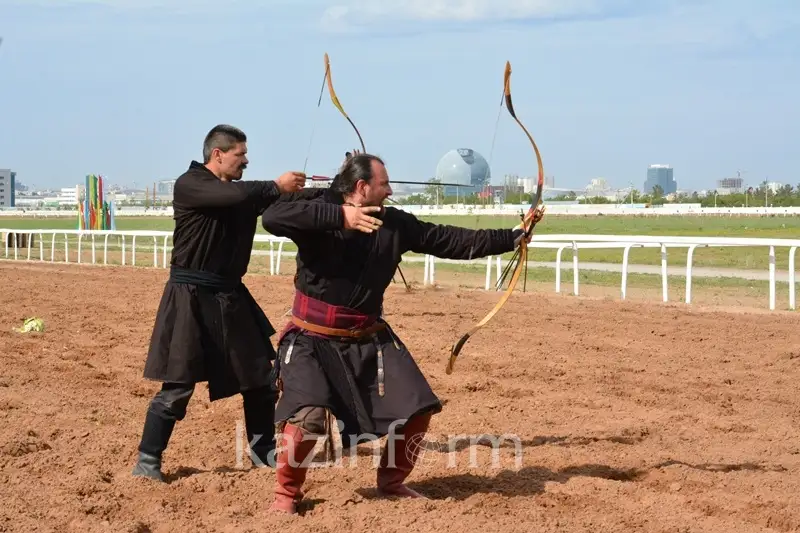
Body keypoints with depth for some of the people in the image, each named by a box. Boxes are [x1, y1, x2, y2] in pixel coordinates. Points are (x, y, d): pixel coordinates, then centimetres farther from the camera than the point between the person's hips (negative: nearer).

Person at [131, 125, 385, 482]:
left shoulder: (245, 192, 10)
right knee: (178, 386, -7)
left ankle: (263, 451, 26)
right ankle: (147, 461, 4)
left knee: (260, 378, 11)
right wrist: (277, 186, -16)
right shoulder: (189, 185, -12)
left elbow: (289, 203, 3)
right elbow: (234, 195, -29)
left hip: (231, 296, 8)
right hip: (192, 298, -8)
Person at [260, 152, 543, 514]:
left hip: (369, 338, 6)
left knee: (416, 408, 5)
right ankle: (287, 492, 0)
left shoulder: (394, 224, -1)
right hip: (312, 339, -6)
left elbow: (452, 240, 4)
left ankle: (391, 481, 27)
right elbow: (271, 218, -35)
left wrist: (512, 238, 2)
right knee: (307, 415, -24)